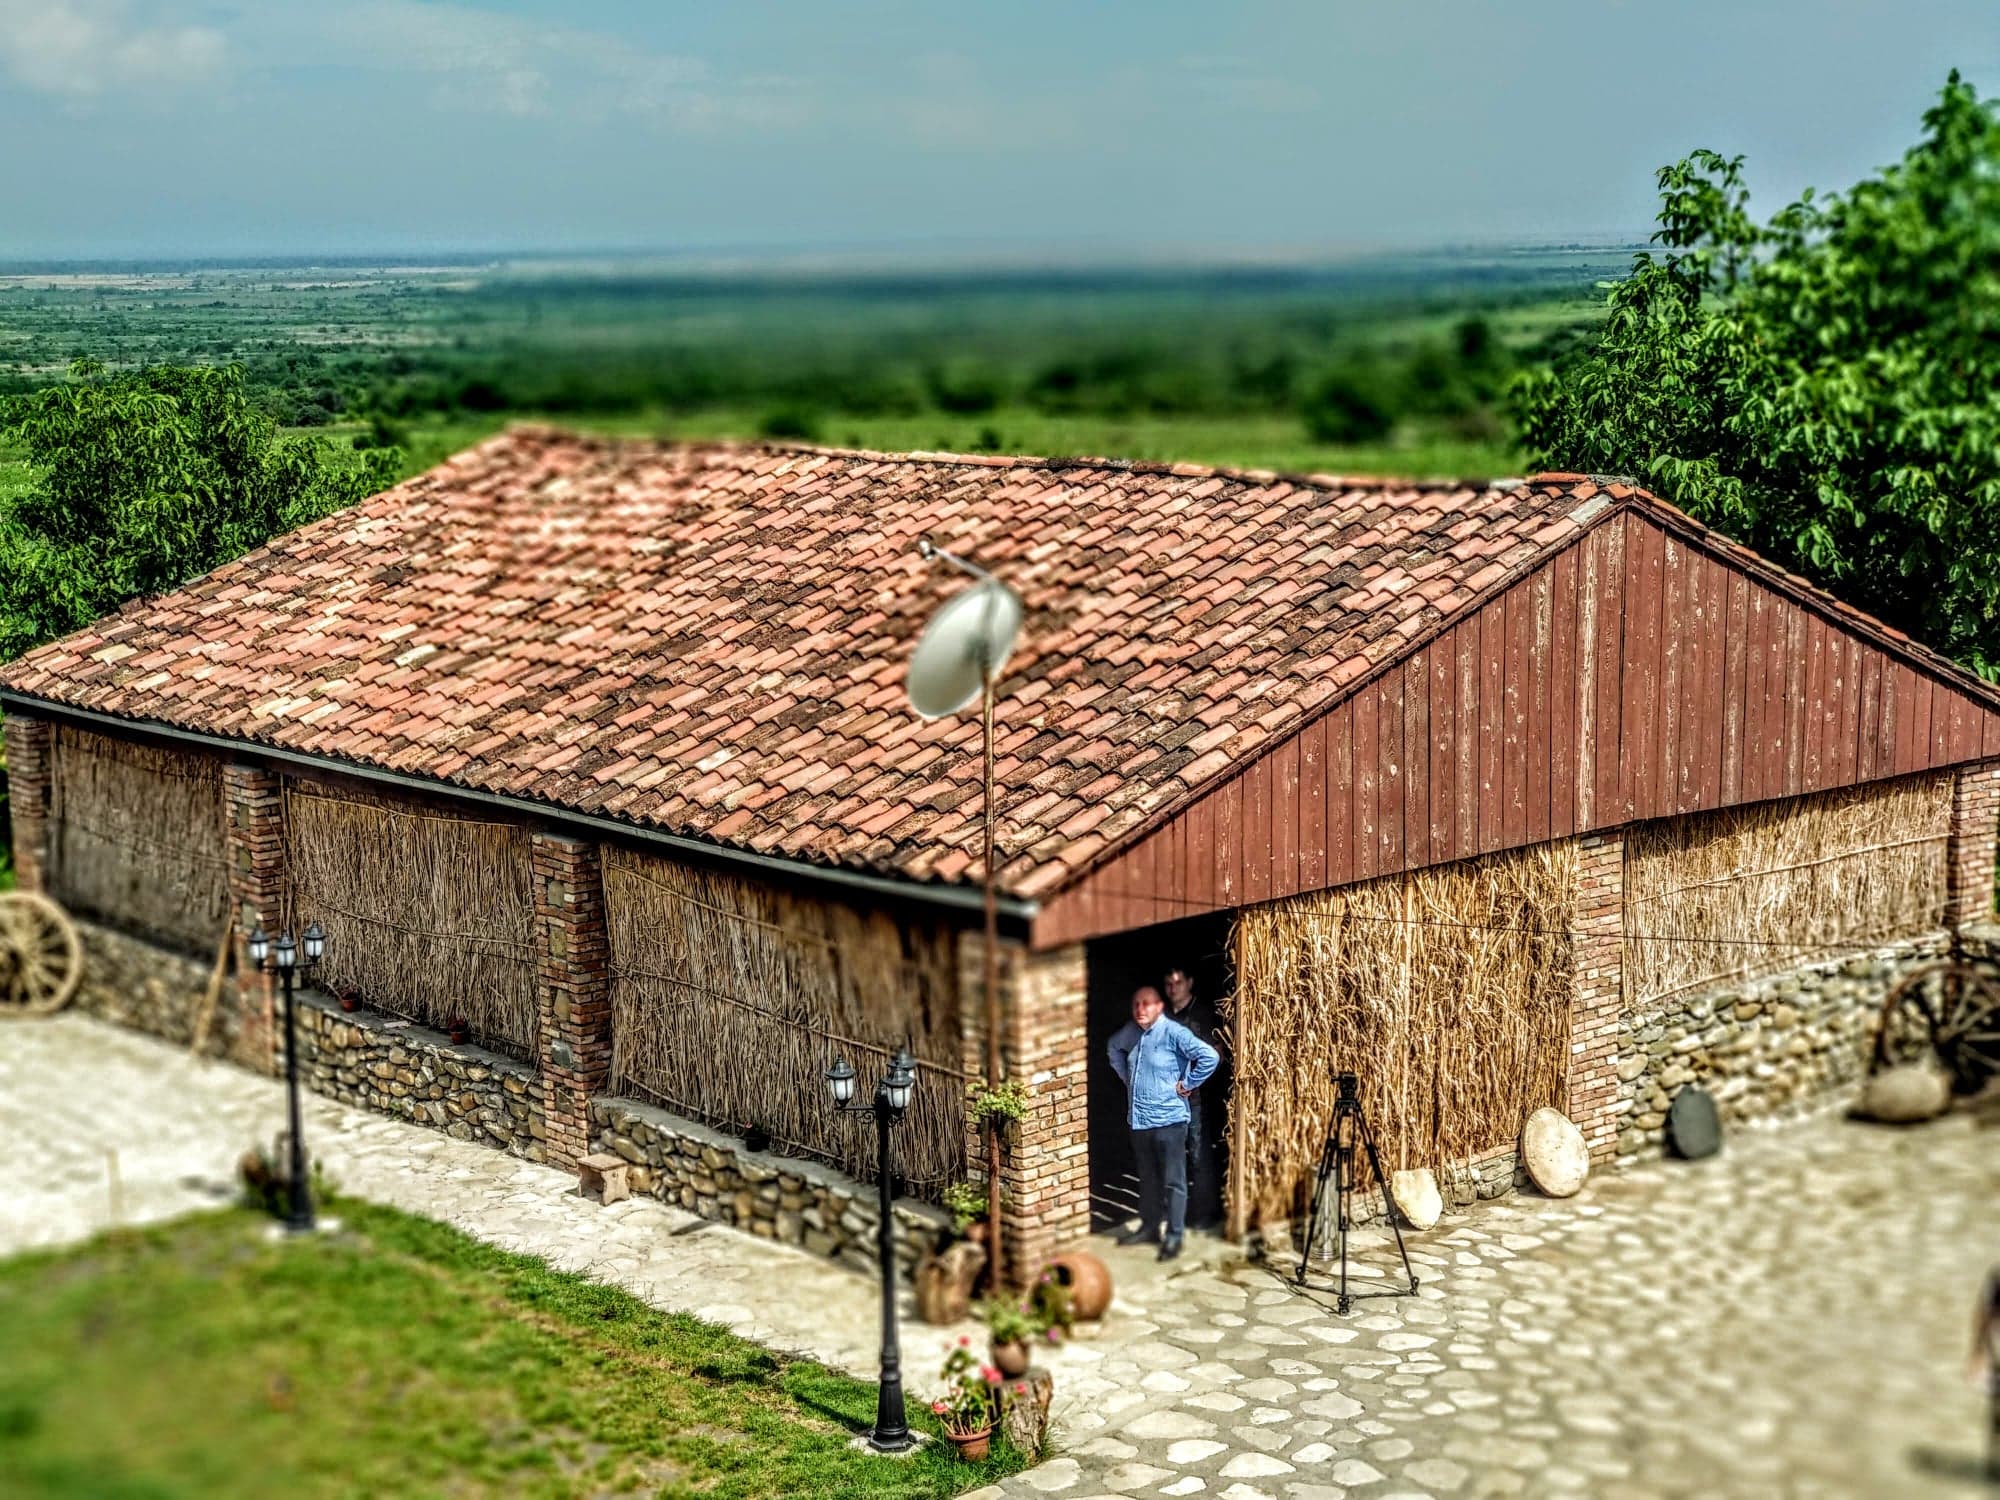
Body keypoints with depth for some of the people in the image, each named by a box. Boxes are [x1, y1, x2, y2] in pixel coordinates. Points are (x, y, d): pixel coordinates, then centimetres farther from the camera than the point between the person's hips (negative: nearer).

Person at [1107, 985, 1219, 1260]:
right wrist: (1126, 1076, 18)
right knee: (1148, 1178, 19)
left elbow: (1209, 1057, -24)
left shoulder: (1174, 1033, -17)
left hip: (1169, 1120, -7)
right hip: (1139, 1120, 7)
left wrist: (1187, 1085, -16)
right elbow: (1114, 1048, 29)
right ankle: (1149, 1227, 31)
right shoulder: (1131, 1032, 5)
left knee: (1173, 1182, 0)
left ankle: (1174, 1235, 7)